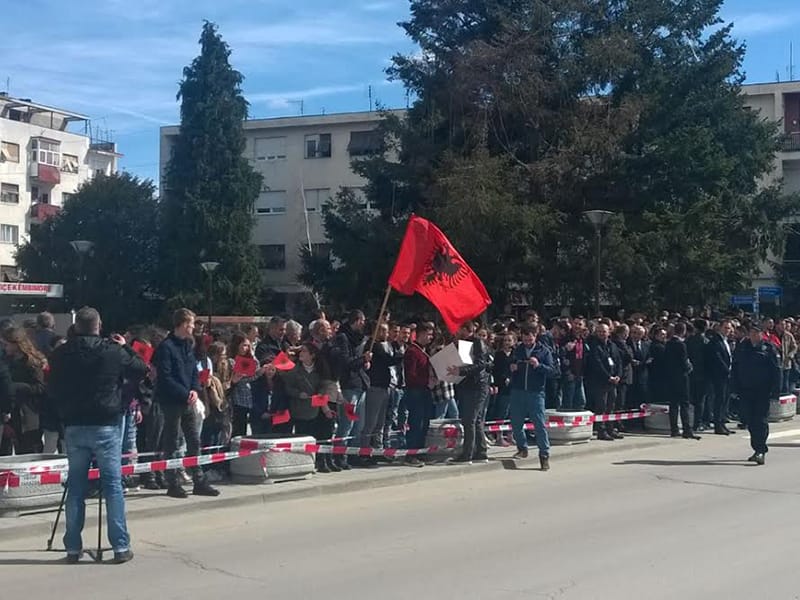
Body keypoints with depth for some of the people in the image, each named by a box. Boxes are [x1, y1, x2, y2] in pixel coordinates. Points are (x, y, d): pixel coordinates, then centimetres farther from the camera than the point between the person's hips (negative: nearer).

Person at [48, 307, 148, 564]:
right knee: (113, 485, 2)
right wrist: (126, 348, 14)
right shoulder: (113, 351, -8)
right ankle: (121, 547, 2)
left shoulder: (61, 354, -1)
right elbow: (142, 370, 3)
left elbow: (53, 388, 8)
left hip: (74, 426, 2)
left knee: (75, 487, 10)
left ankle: (73, 548, 13)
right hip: (107, 426, -2)